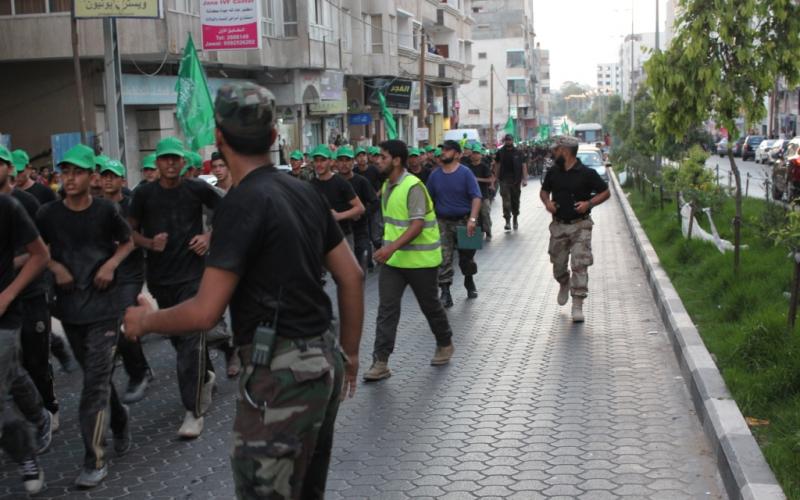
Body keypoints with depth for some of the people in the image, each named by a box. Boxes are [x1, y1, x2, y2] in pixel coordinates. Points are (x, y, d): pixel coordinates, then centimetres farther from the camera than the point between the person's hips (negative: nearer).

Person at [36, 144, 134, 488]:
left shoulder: (106, 210, -7)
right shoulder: (48, 213, -3)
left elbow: (128, 241, 8)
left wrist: (112, 264, -10)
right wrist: (56, 267, -8)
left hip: (103, 307, -3)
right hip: (69, 308, 3)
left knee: (95, 382, -7)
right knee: (97, 376, 17)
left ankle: (95, 460, -1)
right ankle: (120, 422, 41)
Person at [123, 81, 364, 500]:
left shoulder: (244, 203, -16)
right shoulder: (305, 191, 7)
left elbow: (205, 312, -19)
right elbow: (351, 277, 11)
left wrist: (145, 320, -1)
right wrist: (348, 354, 19)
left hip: (281, 372, -9)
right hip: (323, 360, 9)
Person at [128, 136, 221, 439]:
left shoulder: (197, 189, -3)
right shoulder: (144, 194, 2)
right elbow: (130, 231, 8)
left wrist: (209, 236, -6)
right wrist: (149, 243, -11)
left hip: (192, 274, -3)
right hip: (160, 277, 4)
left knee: (191, 340, -10)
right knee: (178, 336, 16)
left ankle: (194, 411, -7)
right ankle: (205, 376, 43)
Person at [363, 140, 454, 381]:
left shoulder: (413, 187, -19)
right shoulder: (387, 186, 8)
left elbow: (417, 225, -26)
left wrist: (392, 247, -35)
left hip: (420, 260, -7)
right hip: (393, 259, 7)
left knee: (430, 306, 11)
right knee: (387, 309, -2)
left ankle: (445, 345, 35)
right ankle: (380, 362, -2)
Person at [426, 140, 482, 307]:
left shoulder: (465, 173, -7)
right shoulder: (435, 175, 4)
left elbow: (476, 197, -14)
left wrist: (472, 219, -25)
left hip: (463, 220, -2)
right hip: (443, 222, 2)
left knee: (467, 257, 14)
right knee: (444, 259, -6)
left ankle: (470, 282, 39)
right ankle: (445, 294, -4)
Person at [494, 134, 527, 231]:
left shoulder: (518, 153, 3)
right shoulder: (500, 152, 3)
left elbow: (523, 166, 1)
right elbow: (497, 165, 6)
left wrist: (524, 179, -6)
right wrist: (496, 177, 1)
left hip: (516, 180, 1)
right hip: (504, 180, -1)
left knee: (515, 200, 11)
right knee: (506, 200, -10)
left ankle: (515, 219, 28)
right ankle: (507, 221, -12)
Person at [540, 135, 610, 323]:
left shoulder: (586, 173, -8)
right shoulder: (553, 173, 5)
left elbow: (605, 192, -2)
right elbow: (544, 190, 20)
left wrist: (589, 203, -17)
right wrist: (547, 201, -2)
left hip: (580, 225, -4)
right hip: (558, 225, 4)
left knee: (579, 265, -8)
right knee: (558, 264, 12)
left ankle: (577, 306, -3)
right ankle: (564, 284, 45)